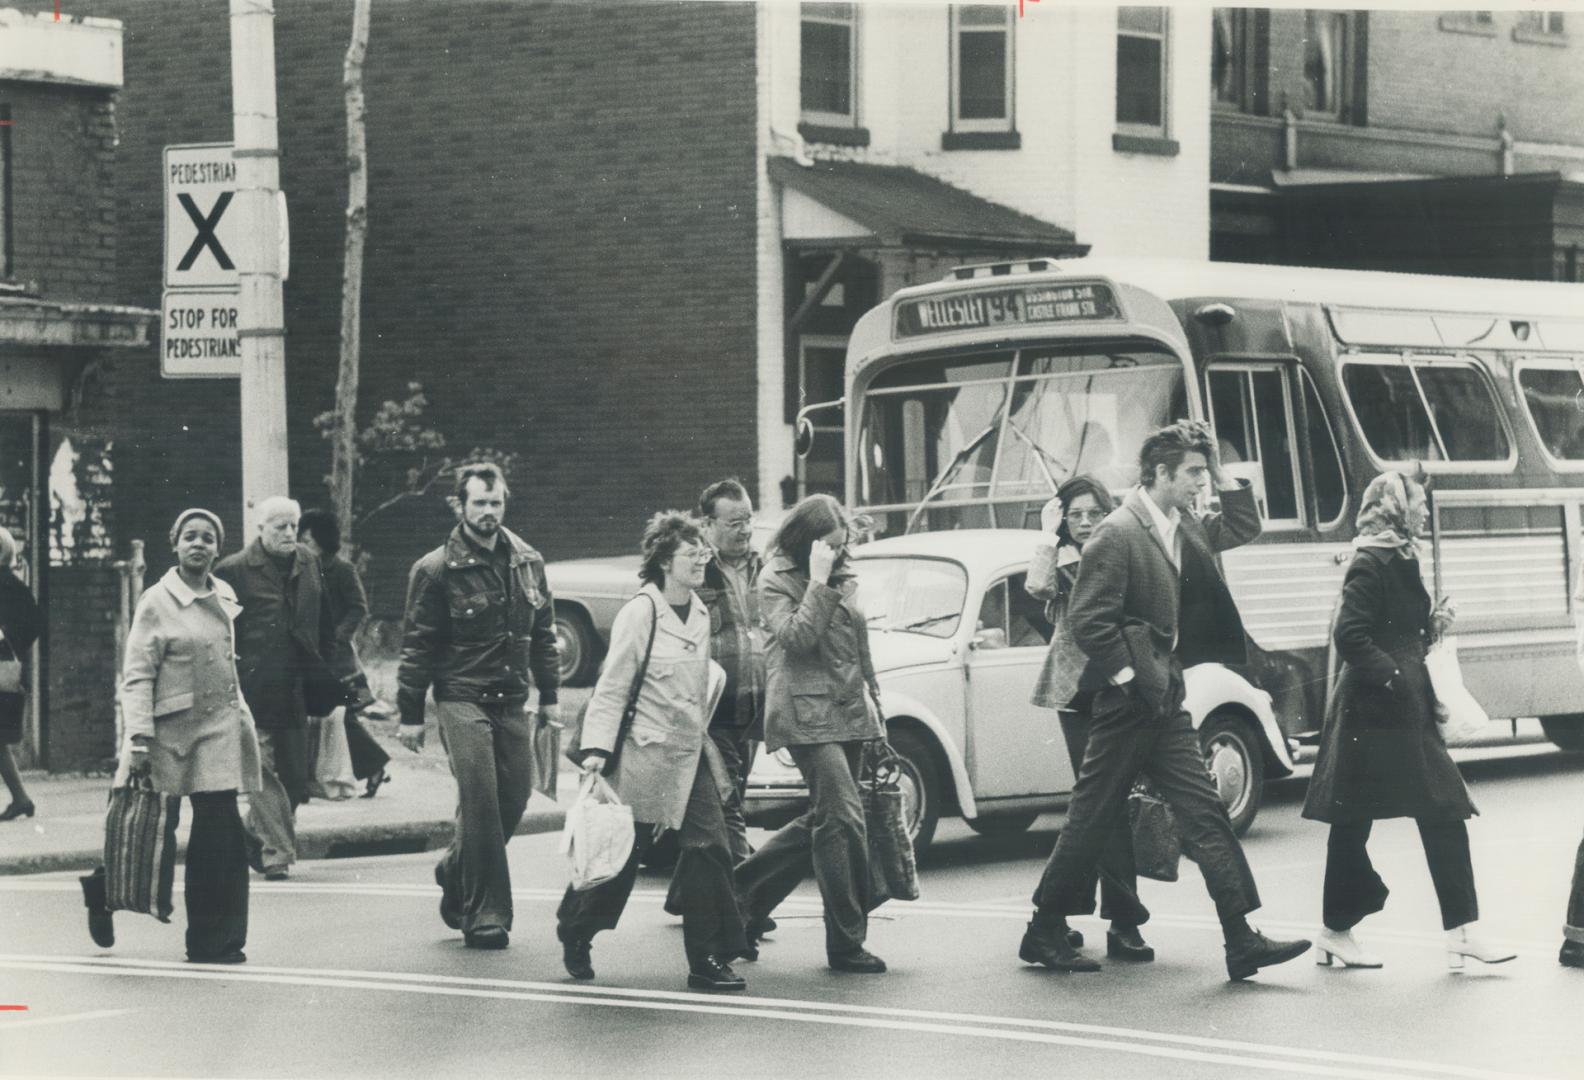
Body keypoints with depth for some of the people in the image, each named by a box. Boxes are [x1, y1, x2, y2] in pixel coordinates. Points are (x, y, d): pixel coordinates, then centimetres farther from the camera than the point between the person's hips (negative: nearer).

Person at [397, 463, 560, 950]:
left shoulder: (527, 563, 10)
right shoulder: (436, 570, -6)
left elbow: (543, 634, 18)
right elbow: (417, 645, -4)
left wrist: (549, 697, 14)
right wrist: (410, 714, -5)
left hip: (512, 703, 5)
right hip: (462, 700, -5)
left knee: (514, 799, 4)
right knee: (481, 804, -11)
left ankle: (456, 871, 29)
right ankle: (485, 914, -6)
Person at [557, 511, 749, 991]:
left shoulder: (700, 614, 9)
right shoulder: (640, 612, -12)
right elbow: (612, 685, -12)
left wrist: (715, 673, 8)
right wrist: (596, 748, -17)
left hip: (692, 751, 6)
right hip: (646, 752, -6)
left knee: (709, 846, -5)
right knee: (622, 854, 5)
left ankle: (709, 959, -2)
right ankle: (574, 933, 28)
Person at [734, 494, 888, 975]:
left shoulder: (844, 575, 15)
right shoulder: (776, 580, -4)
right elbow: (796, 637, -18)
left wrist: (873, 701, 21)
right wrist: (818, 583, -18)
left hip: (848, 712, 8)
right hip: (807, 713, -8)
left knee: (825, 820, 11)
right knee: (844, 816, -15)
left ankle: (743, 895, 26)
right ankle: (846, 943, -11)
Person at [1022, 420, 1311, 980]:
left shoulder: (1181, 528, 11)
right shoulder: (1117, 535, -15)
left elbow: (1243, 529, 24)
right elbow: (1088, 620, -18)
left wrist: (1222, 474, 10)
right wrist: (1131, 677, -16)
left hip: (1165, 703, 8)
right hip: (1127, 704, -8)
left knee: (1206, 815, 0)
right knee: (1090, 822, 1)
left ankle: (1242, 940, -3)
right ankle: (1044, 932, 14)